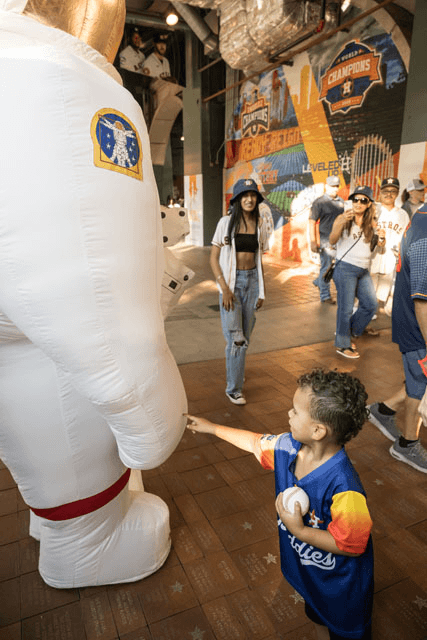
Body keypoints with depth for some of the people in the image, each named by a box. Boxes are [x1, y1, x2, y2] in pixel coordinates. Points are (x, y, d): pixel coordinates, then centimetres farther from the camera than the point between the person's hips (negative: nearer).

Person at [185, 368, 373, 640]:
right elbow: (256, 442, -2)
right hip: (308, 567, 6)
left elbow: (351, 545, -30)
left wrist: (299, 530, -31)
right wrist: (212, 428, 5)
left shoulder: (344, 489, -41)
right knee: (317, 617, 33)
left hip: (341, 582, -6)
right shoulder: (288, 447, -20)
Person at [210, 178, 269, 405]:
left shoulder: (260, 224, 5)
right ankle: (233, 389, 9)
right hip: (231, 281, -4)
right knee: (236, 338, -6)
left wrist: (261, 291, 10)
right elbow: (213, 258, -5)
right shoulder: (226, 222, -5)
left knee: (245, 336, 12)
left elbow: (259, 259, 12)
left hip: (252, 280, 4)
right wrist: (224, 288, -14)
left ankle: (235, 370, 38)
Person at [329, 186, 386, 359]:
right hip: (345, 268, -6)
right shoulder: (343, 218, -5)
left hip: (363, 270, 7)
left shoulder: (371, 223, 11)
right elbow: (332, 240, -20)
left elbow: (378, 248, 11)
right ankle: (342, 346, 10)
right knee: (346, 308, -3)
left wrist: (381, 238, -11)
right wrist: (342, 222, -35)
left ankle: (347, 333, 28)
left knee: (371, 305, 10)